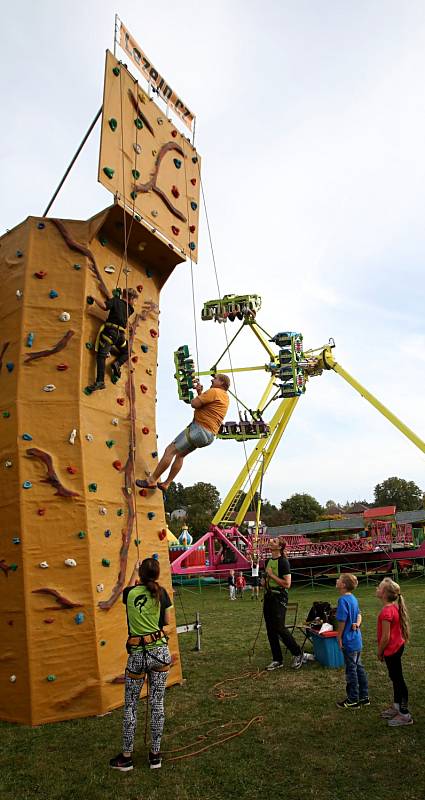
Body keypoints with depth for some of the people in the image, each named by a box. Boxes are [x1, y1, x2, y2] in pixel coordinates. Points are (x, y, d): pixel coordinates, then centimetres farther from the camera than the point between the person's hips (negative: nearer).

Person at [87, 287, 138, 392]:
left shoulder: (116, 300, 6)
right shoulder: (130, 309, 16)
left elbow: (104, 306, -10)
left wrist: (94, 298, 5)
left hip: (109, 331, -3)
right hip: (120, 334, 3)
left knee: (101, 355, -11)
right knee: (127, 352, 27)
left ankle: (100, 381, -24)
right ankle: (117, 364, -3)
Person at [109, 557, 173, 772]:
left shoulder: (130, 593, -6)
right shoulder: (161, 593, -7)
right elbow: (167, 621, 1)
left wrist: (134, 572, 33)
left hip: (137, 654, -1)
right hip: (160, 651, 1)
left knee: (130, 705, 13)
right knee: (157, 703, 11)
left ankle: (126, 757, 21)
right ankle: (155, 755, 21)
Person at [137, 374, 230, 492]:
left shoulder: (214, 391, -11)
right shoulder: (224, 396, 20)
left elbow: (194, 404, -16)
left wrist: (198, 394, 3)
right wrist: (200, 393, 18)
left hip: (199, 429, -10)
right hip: (209, 435, 10)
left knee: (170, 450, -7)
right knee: (180, 454, 20)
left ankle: (152, 480, -5)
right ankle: (166, 484, 22)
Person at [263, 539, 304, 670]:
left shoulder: (283, 562, -13)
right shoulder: (268, 561, 12)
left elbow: (287, 584, -20)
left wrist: (272, 575, -17)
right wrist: (265, 582, 7)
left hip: (279, 597, -8)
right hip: (268, 597, 8)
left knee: (279, 628, -9)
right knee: (270, 630, 9)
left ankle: (298, 653, 11)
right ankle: (277, 660, 19)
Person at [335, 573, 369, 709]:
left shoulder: (343, 600, -21)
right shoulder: (353, 598, 6)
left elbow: (342, 621, -20)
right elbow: (359, 614, 16)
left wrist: (339, 638, -11)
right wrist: (357, 624, -2)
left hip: (349, 641, -8)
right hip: (357, 640, 9)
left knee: (351, 670, 3)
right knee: (359, 667, 17)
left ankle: (353, 700, 14)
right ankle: (364, 697, 27)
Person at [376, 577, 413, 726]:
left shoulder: (386, 611, -28)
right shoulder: (394, 607, 1)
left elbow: (385, 637, -24)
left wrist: (380, 652, -8)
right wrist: (383, 651, 18)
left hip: (391, 650, -9)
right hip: (397, 646, 9)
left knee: (398, 680, 3)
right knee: (395, 678, 21)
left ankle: (405, 715, 15)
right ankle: (397, 707, 35)